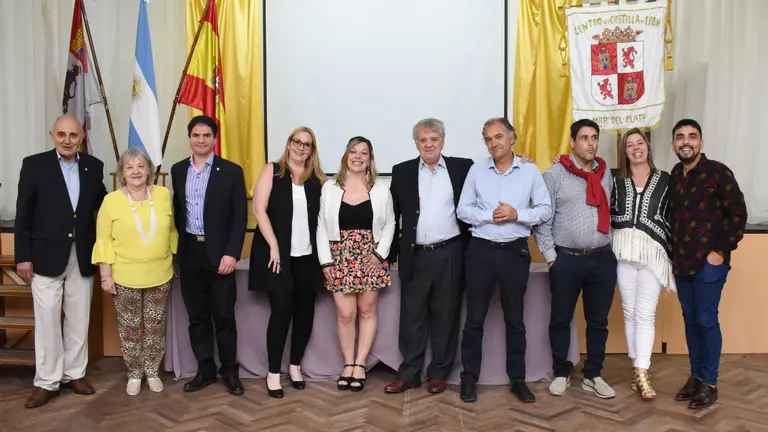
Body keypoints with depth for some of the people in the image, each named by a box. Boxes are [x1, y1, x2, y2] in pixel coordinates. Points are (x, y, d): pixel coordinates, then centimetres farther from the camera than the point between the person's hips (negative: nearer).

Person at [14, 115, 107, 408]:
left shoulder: (93, 166, 4)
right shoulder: (34, 165, -3)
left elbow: (102, 204, 12)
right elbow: (23, 214, -4)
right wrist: (22, 256, -7)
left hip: (83, 256, 3)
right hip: (46, 255, -3)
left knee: (79, 320, 11)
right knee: (47, 321, 4)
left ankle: (74, 373, 25)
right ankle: (46, 382, 15)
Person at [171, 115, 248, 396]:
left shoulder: (231, 171, -3)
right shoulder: (178, 170, 9)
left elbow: (240, 217, -7)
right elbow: (177, 213, 13)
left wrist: (231, 253, -15)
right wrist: (175, 252, 9)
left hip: (219, 254, -4)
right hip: (189, 254, 4)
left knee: (224, 316, 3)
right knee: (197, 316, 10)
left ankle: (230, 371, 17)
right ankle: (205, 370, 22)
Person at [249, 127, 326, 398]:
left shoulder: (318, 178, 6)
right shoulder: (272, 171, 0)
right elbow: (259, 210, -6)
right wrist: (274, 247, -13)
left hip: (308, 255, 3)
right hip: (278, 253, -3)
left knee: (305, 310, 8)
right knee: (282, 309, -6)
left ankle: (295, 365, 25)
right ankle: (273, 372, 7)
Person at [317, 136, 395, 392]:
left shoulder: (381, 190, 2)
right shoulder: (330, 188, 1)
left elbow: (389, 224, 5)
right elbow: (322, 226, 2)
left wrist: (380, 253, -7)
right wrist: (326, 260, -4)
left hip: (370, 257, 1)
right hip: (340, 258, 0)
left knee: (367, 311, 6)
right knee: (345, 314, -1)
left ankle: (359, 365, 15)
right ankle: (348, 364, 14)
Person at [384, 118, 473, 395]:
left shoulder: (462, 167, 4)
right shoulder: (402, 172, 6)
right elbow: (393, 215, 7)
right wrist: (392, 252, 6)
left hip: (450, 255, -1)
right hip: (415, 256, 1)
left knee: (445, 317, 7)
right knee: (412, 317, 7)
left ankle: (439, 373, 19)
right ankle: (409, 373, 17)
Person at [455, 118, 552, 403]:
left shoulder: (531, 171, 3)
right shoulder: (476, 171, 3)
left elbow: (545, 210, 0)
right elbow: (463, 210, 0)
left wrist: (517, 214, -14)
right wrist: (491, 215, -14)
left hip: (515, 251, 0)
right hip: (481, 250, 0)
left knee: (515, 318, 10)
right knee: (474, 318, 5)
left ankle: (518, 379, 22)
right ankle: (469, 378, 17)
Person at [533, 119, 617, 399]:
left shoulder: (606, 174, 9)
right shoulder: (555, 173, -5)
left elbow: (611, 212, 15)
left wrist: (609, 248, 8)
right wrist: (550, 257, -8)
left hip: (603, 259, 4)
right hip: (567, 259, -4)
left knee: (598, 320, 11)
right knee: (561, 319, 8)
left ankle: (592, 375, 24)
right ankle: (561, 373, 23)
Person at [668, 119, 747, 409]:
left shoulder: (718, 172, -9)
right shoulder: (674, 175, 8)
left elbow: (738, 214, -8)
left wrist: (721, 251, -12)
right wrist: (673, 252, 10)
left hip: (708, 263, -5)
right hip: (682, 262, 5)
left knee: (706, 321, 0)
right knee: (690, 320, 13)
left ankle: (709, 383, 14)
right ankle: (695, 376, 25)